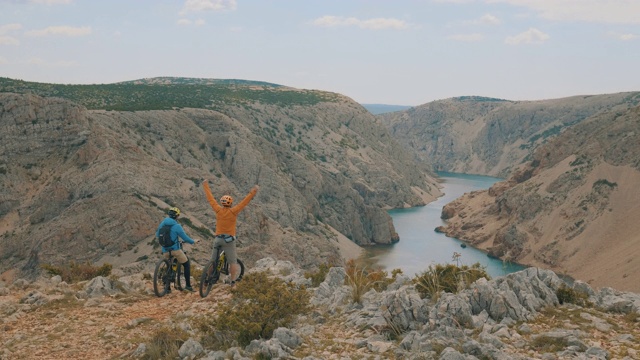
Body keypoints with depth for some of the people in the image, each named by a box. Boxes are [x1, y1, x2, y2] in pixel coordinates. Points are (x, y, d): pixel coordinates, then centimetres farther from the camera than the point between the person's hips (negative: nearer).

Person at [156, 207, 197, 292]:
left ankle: (167, 288, 15)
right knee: (187, 264, 10)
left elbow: (157, 235, 19)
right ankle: (188, 285, 4)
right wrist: (193, 241, 10)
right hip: (175, 250, -5)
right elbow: (185, 238, -8)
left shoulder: (162, 223, 5)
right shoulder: (176, 226, -12)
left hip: (165, 251, 5)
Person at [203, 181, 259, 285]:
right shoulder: (233, 211, -10)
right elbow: (245, 201, -10)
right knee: (232, 261, 4)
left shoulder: (218, 210, -3)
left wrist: (206, 186, 16)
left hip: (218, 239, 3)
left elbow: (210, 198, 6)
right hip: (229, 239, -3)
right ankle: (232, 280, 3)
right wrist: (253, 192, -7)